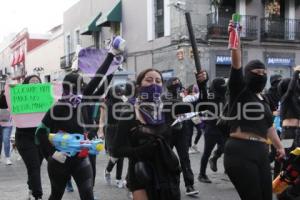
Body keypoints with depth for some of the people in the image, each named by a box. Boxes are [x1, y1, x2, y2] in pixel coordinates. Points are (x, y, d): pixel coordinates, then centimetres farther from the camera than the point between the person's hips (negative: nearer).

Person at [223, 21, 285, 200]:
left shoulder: (263, 99, 21)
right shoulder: (239, 90, 1)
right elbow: (236, 65, -15)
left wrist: (279, 146, 40)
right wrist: (235, 39, -28)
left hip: (261, 152, 7)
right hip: (240, 152, -7)